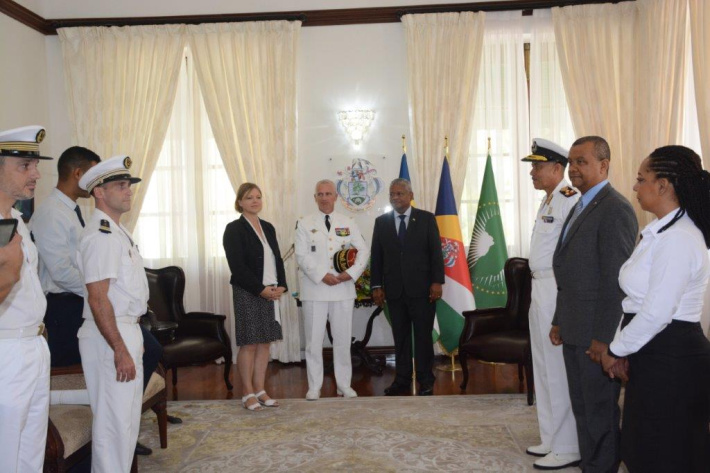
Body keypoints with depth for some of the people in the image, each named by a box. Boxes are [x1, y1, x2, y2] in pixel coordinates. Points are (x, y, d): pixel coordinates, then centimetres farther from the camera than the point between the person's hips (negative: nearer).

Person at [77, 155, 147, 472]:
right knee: (114, 420, -2)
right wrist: (120, 350, -23)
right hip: (110, 337, -10)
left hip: (127, 330, 10)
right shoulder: (101, 235, -17)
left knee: (128, 418, 19)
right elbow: (98, 298, -22)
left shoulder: (117, 231, 15)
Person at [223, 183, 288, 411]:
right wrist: (261, 289, -15)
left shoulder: (268, 228, 14)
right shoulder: (234, 229, -5)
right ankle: (248, 394, 10)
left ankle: (260, 390, 18)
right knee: (249, 344, -1)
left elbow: (277, 259, 14)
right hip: (247, 294, -6)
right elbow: (238, 266, -12)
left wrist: (281, 286, -1)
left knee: (265, 343, 8)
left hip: (271, 293, 6)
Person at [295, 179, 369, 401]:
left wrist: (351, 273, -11)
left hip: (343, 289, 2)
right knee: (314, 340, 4)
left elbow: (364, 251, 4)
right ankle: (314, 386, 15)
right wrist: (323, 276, -16)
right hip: (314, 290, -2)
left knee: (343, 339, 9)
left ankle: (344, 384, 21)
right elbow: (302, 256, -6)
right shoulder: (305, 224, 2)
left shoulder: (348, 223, 8)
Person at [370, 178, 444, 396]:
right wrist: (376, 286, 2)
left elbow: (436, 252, -1)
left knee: (423, 335, 4)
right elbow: (376, 256, 7)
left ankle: (425, 381, 14)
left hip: (421, 288, -2)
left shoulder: (426, 218, 2)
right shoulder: (381, 222, 9)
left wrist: (437, 282, -8)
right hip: (394, 289, 2)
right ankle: (402, 380, 17)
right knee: (400, 337, 8)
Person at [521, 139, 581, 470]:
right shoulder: (547, 201, 15)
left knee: (559, 372, 0)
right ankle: (551, 439, 31)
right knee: (543, 369, 17)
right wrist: (538, 292, 17)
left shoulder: (570, 200, -15)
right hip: (539, 289, 10)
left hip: (558, 291, -10)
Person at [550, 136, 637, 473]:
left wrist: (603, 338, -19)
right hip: (575, 331, 9)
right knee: (582, 408, 18)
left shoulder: (615, 209, -15)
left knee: (600, 412, 5)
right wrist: (559, 321, 15)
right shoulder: (580, 207, 15)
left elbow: (615, 280, -19)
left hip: (596, 333, -9)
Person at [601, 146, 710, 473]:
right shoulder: (661, 231, 10)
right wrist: (620, 348, 8)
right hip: (652, 356, 9)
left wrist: (615, 350, -11)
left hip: (671, 360, -9)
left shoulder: (678, 239, -21)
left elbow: (656, 313, -24)